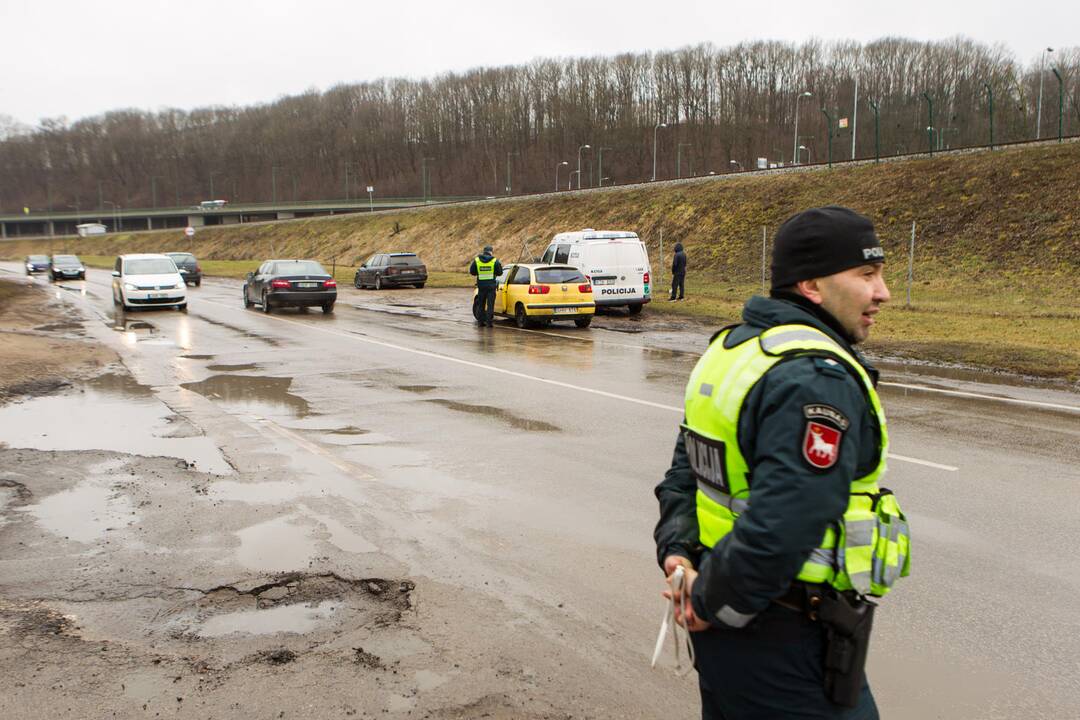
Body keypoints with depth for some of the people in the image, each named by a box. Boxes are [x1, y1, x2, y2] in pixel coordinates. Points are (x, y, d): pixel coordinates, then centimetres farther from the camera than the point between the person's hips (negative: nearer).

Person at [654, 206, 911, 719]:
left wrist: (676, 553, 1)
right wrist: (710, 605, -16)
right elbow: (777, 530, -30)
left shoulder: (729, 349, 7)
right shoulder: (818, 380, -24)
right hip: (786, 644, -9)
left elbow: (684, 470, 11)